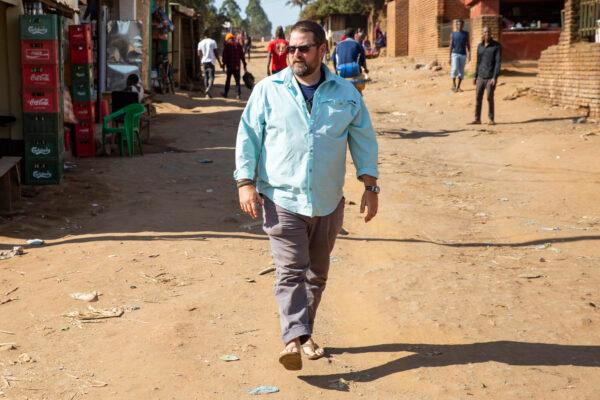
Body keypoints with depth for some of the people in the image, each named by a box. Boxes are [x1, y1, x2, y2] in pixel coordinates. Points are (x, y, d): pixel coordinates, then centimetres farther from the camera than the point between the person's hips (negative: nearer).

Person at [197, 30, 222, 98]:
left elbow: (199, 54, 6)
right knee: (211, 77, -4)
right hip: (211, 61, -4)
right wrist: (220, 63, -2)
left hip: (204, 61, 4)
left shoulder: (200, 43, 4)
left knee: (206, 77, 13)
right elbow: (216, 53, -7)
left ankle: (207, 94, 16)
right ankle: (208, 90, -27)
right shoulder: (212, 42, -6)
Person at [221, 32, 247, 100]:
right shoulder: (238, 44, 6)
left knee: (228, 79, 12)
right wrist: (244, 65, 9)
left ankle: (225, 93, 20)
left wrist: (224, 64, 0)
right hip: (237, 66, 2)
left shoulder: (227, 44, -2)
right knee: (237, 80, 4)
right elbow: (242, 56, 5)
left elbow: (224, 55, -7)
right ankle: (239, 94, -7)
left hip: (229, 65, -2)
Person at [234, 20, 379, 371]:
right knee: (291, 271, -12)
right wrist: (246, 183, -8)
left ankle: (304, 333, 28)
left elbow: (364, 140, 8)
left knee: (317, 274, 13)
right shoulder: (268, 90, -1)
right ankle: (294, 339, -17)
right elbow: (248, 138, 1)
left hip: (328, 203, 3)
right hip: (282, 200, -3)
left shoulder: (346, 93, 4)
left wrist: (371, 187, 2)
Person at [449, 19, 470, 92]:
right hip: (455, 54, -2)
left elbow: (468, 44, 8)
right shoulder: (453, 34, 3)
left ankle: (458, 87, 10)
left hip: (463, 55, 2)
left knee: (461, 71, 3)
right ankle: (453, 84, -1)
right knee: (455, 69, -17)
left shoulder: (466, 34, 7)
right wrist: (449, 57, -1)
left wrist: (469, 54, -2)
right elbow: (451, 46, 3)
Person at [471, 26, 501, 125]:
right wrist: (475, 77, 13)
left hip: (491, 77, -5)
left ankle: (491, 119, 9)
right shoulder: (480, 46, 10)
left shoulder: (497, 46, -6)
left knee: (490, 98, -2)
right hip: (481, 77, 5)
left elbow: (498, 62, -11)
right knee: (478, 98, 3)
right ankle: (477, 119, 9)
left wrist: (495, 77, -19)